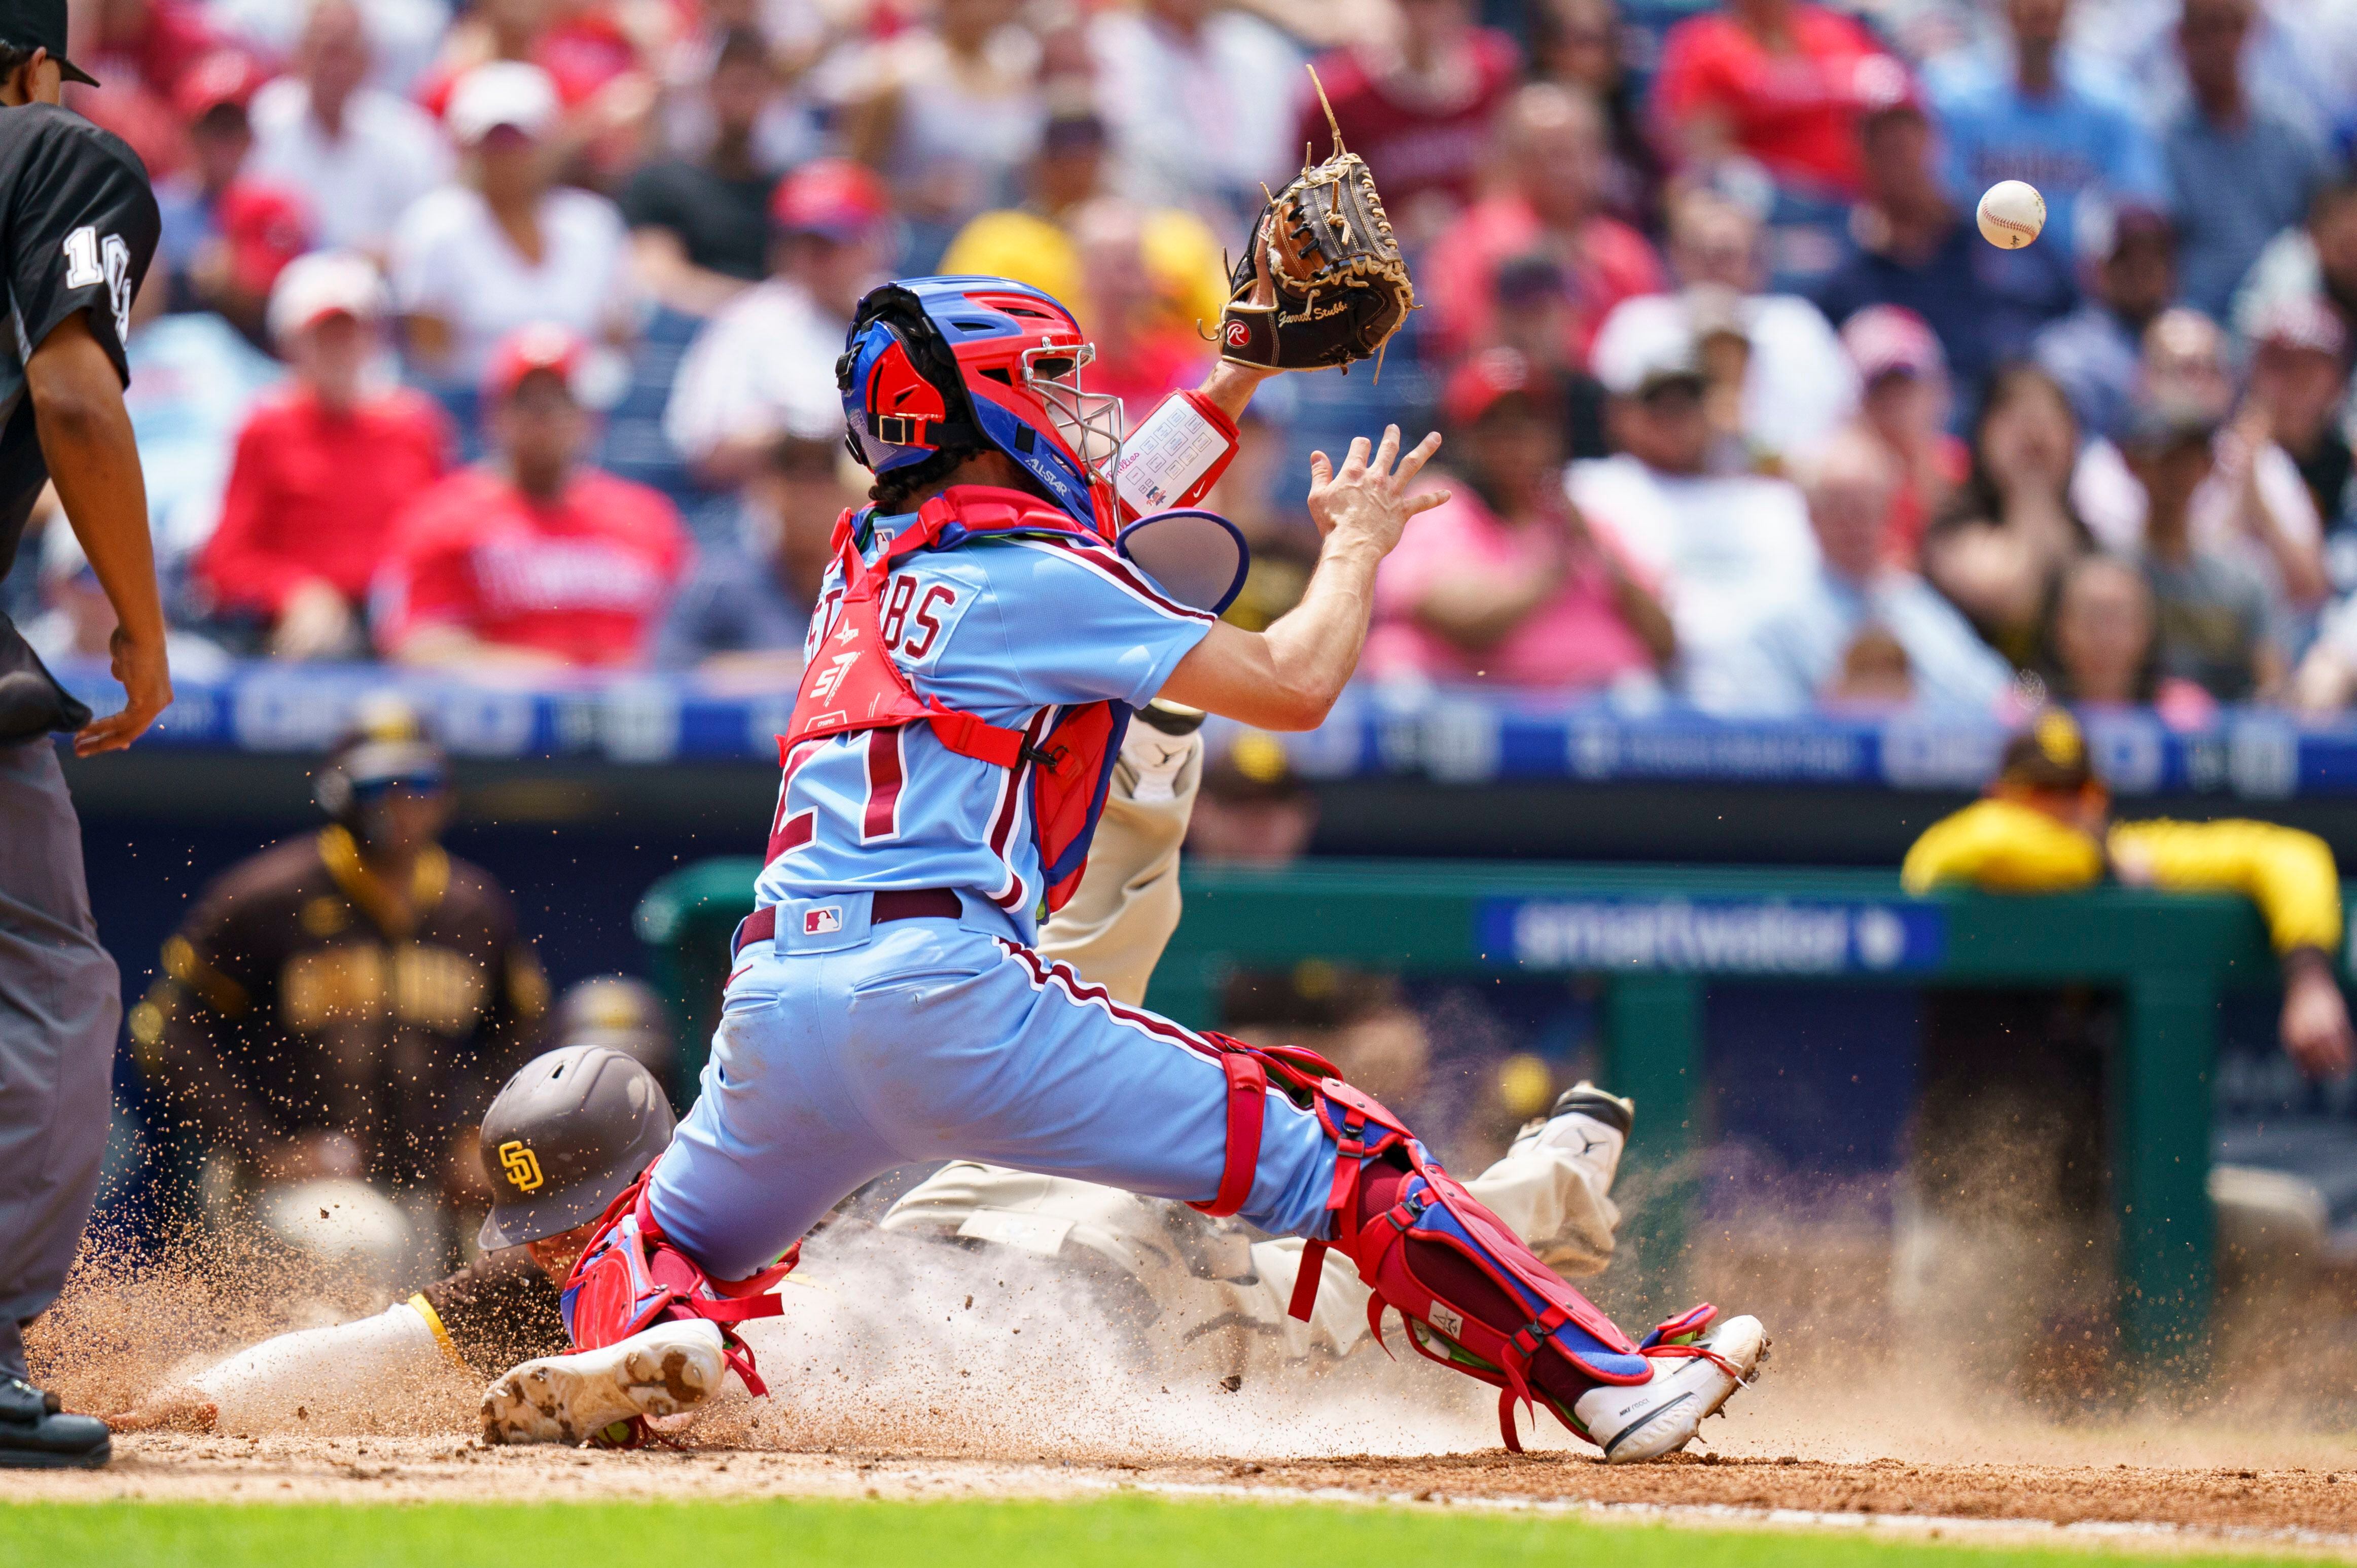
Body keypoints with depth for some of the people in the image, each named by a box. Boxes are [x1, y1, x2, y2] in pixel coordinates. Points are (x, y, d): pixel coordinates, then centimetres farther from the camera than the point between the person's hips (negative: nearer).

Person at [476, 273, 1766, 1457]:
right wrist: (1357, 545, 18)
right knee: (1329, 1161, -1)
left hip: (774, 992, 6)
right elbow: (1295, 684, 0)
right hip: (948, 987, -6)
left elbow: (1092, 496, 42)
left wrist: (1247, 361, 44)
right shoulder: (1031, 580, 2)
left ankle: (643, 1334, -9)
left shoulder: (870, 558, 24)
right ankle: (1605, 1379, -5)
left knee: (663, 1249, 27)